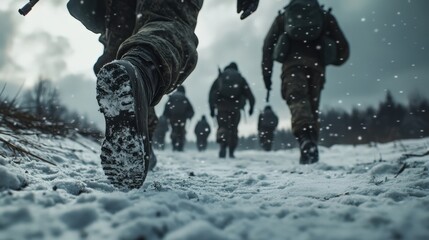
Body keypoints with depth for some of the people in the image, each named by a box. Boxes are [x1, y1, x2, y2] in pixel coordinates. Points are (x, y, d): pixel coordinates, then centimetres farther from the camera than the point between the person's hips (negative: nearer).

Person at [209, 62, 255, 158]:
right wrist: (251, 106, 13)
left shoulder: (220, 78, 12)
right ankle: (231, 152, 8)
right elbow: (249, 94, 6)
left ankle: (223, 146, -26)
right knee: (233, 129, 10)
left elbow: (211, 94, 5)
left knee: (222, 126, 1)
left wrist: (212, 109, 8)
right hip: (235, 108, 1)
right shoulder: (241, 79, 14)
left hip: (222, 107, -1)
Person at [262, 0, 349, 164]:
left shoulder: (283, 16, 27)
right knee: (312, 106, 7)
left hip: (293, 62, -1)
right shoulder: (325, 16, 27)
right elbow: (343, 48, 18)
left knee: (297, 98, -20)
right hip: (316, 64, 2)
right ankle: (310, 144, -7)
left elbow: (268, 45, 16)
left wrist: (266, 73, 16)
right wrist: (333, 61, 36)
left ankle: (305, 136, -46)